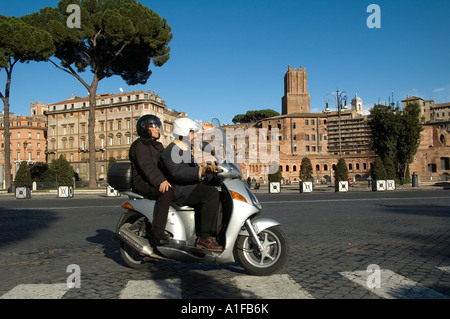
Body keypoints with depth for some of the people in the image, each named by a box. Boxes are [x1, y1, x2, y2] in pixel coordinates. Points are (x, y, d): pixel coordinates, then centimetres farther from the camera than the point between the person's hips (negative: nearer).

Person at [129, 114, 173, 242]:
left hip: (158, 181, 9)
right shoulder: (140, 144, -5)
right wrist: (160, 180, -35)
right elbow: (146, 164, -21)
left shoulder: (157, 146, 25)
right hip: (143, 182, -9)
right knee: (167, 191, -36)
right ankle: (157, 230, -39)